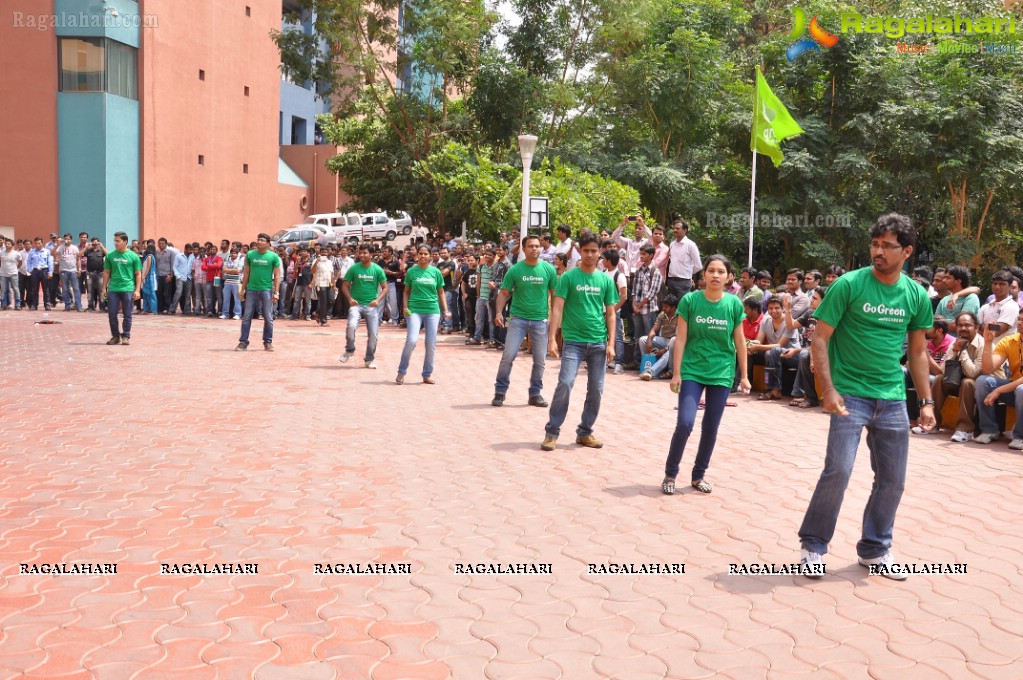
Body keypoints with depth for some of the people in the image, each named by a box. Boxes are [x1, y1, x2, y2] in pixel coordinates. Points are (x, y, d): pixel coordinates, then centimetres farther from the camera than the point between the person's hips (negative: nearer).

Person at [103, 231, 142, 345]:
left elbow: (138, 274, 1)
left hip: (128, 289, -2)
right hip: (113, 289, 3)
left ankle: (126, 336, 12)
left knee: (127, 315, 3)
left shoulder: (133, 256, -1)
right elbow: (106, 272, 12)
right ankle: (115, 336, 16)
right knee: (112, 314, 4)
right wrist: (104, 288, 8)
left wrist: (137, 290, -5)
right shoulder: (110, 255, 6)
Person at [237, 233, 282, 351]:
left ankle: (268, 342, 15)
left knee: (268, 318, 4)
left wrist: (276, 292, -7)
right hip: (251, 289, 2)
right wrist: (242, 289, 5)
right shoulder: (250, 254, 4)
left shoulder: (273, 256, -2)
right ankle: (243, 342, 7)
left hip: (267, 290, -2)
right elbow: (246, 273, 9)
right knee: (246, 316, 2)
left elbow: (277, 276, -1)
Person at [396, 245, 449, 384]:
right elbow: (406, 292, 9)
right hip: (414, 310, -2)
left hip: (432, 311, 2)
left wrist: (446, 310, 3)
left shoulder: (436, 272, 5)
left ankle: (427, 374, 19)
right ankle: (401, 372, -1)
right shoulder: (411, 271, 3)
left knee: (431, 345, 4)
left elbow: (441, 293, 11)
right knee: (412, 340, -17)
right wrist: (405, 307, -5)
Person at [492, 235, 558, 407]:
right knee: (508, 356, -7)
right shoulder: (515, 270, -3)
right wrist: (499, 312, -14)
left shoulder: (549, 269, 0)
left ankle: (535, 394, 20)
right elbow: (504, 293, 0)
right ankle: (500, 392, 7)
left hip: (540, 320, 2)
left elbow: (555, 294, 7)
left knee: (540, 360, 6)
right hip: (518, 318, -1)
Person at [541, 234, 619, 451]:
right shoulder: (568, 277, -2)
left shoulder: (606, 280, 7)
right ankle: (552, 432, -2)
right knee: (565, 383, -14)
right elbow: (557, 308, -6)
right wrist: (551, 338, -15)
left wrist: (611, 343, 2)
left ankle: (585, 432, 20)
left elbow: (610, 313, 10)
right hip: (574, 341, -4)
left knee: (596, 389, 6)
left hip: (599, 343, 4)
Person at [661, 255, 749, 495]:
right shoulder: (689, 300, -7)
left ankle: (698, 475, 23)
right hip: (692, 371, -2)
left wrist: (744, 375, 6)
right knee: (685, 423, -12)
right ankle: (670, 474, 5)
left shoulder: (734, 304, -2)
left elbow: (739, 341, 5)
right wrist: (676, 372, -7)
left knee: (711, 428, 8)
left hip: (722, 373, 2)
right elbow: (680, 338, -5)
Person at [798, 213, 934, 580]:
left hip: (893, 399, 5)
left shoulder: (917, 296, 4)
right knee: (838, 471, -11)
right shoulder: (848, 285, -9)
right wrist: (828, 389, -17)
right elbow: (820, 338, -8)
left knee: (892, 480, 10)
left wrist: (926, 401, 9)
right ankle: (813, 545, 8)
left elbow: (918, 352, 13)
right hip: (850, 394, -4)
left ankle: (875, 549, 28)